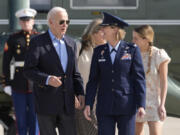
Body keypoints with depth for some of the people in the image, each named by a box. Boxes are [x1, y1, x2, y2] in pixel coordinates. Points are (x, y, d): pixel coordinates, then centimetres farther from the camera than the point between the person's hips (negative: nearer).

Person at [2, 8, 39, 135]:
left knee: (35, 116, 3)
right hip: (18, 85, 0)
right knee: (21, 117, 4)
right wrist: (7, 84, -2)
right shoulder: (13, 39, 3)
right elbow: (6, 63, 3)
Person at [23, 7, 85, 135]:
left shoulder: (71, 44, 12)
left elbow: (74, 73, 16)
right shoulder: (38, 42, -4)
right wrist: (47, 79, -25)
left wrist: (80, 93, 2)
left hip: (67, 103, 5)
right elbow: (28, 70, -10)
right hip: (46, 101, -5)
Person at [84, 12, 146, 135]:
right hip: (105, 106, 2)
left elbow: (139, 78, -4)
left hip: (126, 105, -2)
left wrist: (141, 105, -10)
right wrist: (88, 104, -3)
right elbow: (93, 80, 6)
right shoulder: (99, 51, 6)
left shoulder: (132, 50, -2)